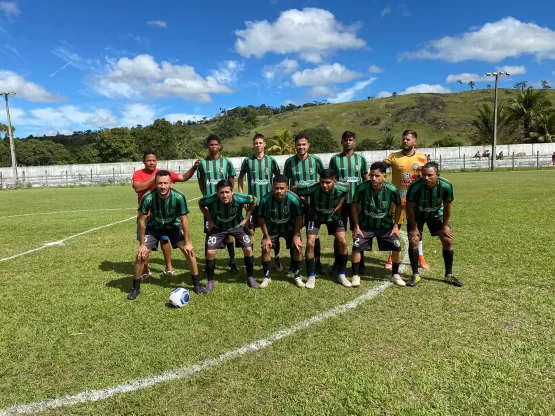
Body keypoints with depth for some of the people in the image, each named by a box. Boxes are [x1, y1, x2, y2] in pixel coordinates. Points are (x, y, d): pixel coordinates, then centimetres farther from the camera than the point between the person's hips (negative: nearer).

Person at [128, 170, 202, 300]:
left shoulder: (179, 197, -31)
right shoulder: (148, 198, -32)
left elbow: (184, 220, -19)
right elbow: (142, 220, -18)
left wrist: (188, 242, -15)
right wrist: (142, 244, -15)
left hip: (174, 226, 0)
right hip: (154, 227, 0)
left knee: (189, 250, -12)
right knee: (141, 255, -9)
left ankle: (197, 284, 6)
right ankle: (136, 288, 13)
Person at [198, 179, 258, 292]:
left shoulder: (239, 198, -33)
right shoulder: (211, 199, -32)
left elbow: (254, 200, -11)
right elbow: (201, 204, -7)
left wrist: (246, 219, -8)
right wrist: (210, 221, -6)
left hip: (237, 226, 0)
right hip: (218, 227, 0)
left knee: (248, 249, -8)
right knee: (210, 252, -10)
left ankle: (250, 278, 14)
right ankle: (210, 281, 11)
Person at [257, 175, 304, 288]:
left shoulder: (294, 199, -30)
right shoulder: (265, 200, -29)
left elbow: (299, 217, -16)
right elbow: (261, 219, -14)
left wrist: (296, 236, -16)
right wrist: (266, 237, -13)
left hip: (290, 227, 0)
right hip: (272, 228, 0)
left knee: (298, 247, -14)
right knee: (265, 248, -14)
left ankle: (297, 276, 6)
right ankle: (267, 277, 6)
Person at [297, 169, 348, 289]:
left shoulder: (340, 189, -29)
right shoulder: (312, 189, -36)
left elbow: (348, 190, -2)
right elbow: (296, 190, -19)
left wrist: (340, 204, -9)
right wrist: (307, 205, -14)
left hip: (333, 215, 2)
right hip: (315, 216, -2)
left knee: (343, 242, -9)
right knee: (310, 243, -15)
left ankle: (341, 275, 9)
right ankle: (311, 276, 2)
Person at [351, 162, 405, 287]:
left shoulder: (392, 190, -21)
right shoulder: (362, 188, -24)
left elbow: (398, 206, -1)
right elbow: (355, 206, -8)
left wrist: (395, 226, -5)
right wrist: (356, 227, -9)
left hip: (385, 225, 1)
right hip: (365, 224, -1)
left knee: (397, 247, -8)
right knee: (356, 247, -15)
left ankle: (395, 275, 15)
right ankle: (356, 275, 4)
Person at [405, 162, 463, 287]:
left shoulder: (446, 186, -29)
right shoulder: (415, 186, -36)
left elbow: (447, 207, -12)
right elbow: (410, 207, -21)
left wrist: (445, 225, -7)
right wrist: (413, 227, -16)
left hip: (436, 214, 2)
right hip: (417, 215, -2)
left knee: (448, 240, -2)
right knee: (413, 241, -14)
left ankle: (449, 275, 14)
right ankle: (415, 275, 1)